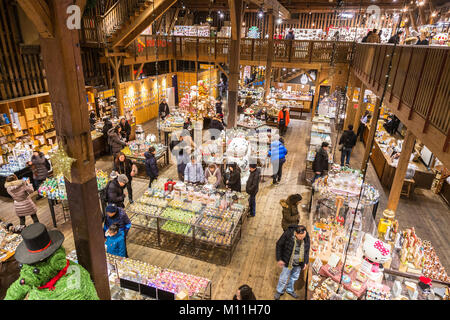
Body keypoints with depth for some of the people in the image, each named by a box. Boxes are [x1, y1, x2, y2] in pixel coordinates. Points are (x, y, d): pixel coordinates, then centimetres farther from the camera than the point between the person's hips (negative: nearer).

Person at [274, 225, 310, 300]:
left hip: (299, 263, 4)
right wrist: (279, 259, -10)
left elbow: (307, 249, 5)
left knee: (294, 277, 22)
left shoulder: (306, 236, -14)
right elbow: (279, 245, -13)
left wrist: (306, 262, 9)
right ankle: (279, 291, 39)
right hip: (288, 262, -4)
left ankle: (290, 290, 49)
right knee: (284, 278, 12)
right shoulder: (288, 234, -27)